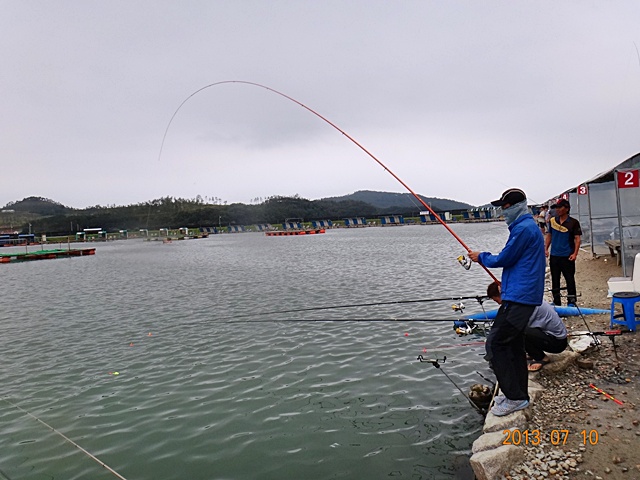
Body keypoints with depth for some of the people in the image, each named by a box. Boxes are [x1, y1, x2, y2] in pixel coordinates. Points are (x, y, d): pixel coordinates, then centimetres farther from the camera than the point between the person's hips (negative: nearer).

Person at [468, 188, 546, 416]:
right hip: (524, 296, 11)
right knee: (514, 344, 15)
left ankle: (515, 397, -3)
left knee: (495, 344, -9)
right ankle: (518, 395, 24)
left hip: (518, 297, -11)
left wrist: (482, 257, 3)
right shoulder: (529, 226, 18)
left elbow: (504, 259, -13)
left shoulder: (523, 228, -15)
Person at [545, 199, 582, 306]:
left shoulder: (573, 222, -5)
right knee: (555, 280, 11)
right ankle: (556, 302, 22)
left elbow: (577, 239, -6)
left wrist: (575, 253, -14)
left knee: (570, 280, 3)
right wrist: (546, 249, 5)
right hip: (554, 256, 4)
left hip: (567, 256, -4)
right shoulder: (552, 221, 6)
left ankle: (571, 302, 14)